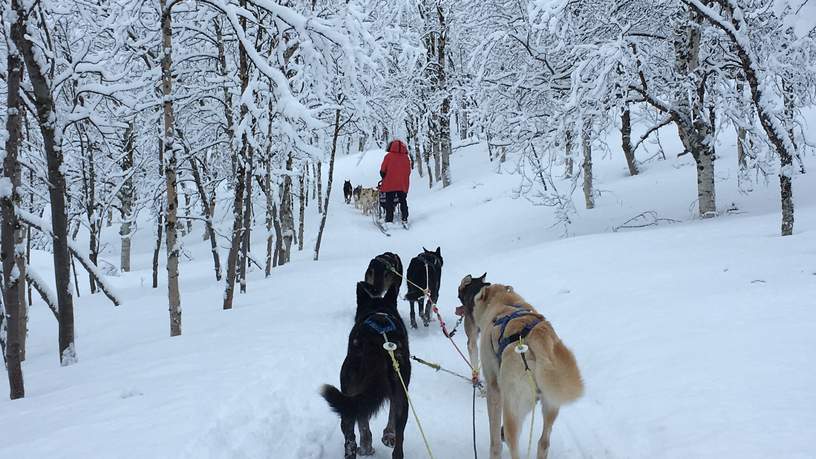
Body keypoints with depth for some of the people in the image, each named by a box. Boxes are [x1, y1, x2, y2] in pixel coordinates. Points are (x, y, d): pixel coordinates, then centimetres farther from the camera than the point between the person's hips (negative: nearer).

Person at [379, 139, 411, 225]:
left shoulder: (389, 156, -6)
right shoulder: (406, 157, 3)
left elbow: (383, 170, -3)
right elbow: (408, 171, 6)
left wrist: (384, 178, 14)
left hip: (390, 184, -3)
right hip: (403, 184, 3)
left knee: (389, 202, 3)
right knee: (403, 202, 14)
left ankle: (389, 220, -2)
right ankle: (405, 219, 13)